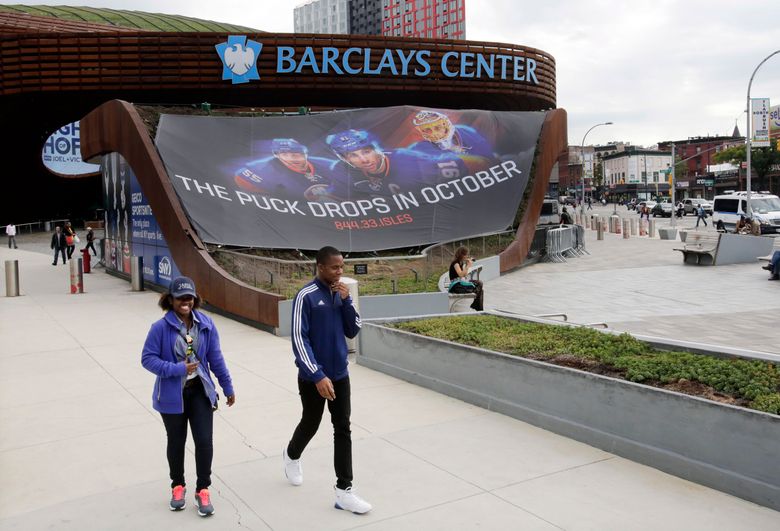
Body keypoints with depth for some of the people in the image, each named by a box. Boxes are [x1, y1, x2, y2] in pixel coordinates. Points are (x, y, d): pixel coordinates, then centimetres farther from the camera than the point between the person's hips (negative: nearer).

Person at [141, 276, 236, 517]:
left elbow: (215, 358, 2)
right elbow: (148, 359, -12)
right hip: (172, 394, -2)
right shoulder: (161, 327, -15)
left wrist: (228, 387, 8)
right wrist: (176, 369, -23)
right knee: (176, 442, 16)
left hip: (200, 391, 2)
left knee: (204, 441, -1)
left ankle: (202, 490, 19)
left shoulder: (206, 324, -6)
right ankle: (178, 486, 38)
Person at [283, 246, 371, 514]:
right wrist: (318, 376, -24)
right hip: (313, 377, -5)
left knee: (343, 429, 3)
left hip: (340, 374, 5)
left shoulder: (341, 294, 2)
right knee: (310, 424, 15)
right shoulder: (306, 296, -16)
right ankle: (292, 455, 46)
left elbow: (352, 331, 3)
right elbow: (299, 340, -19)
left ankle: (344, 490, 9)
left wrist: (346, 301, -11)